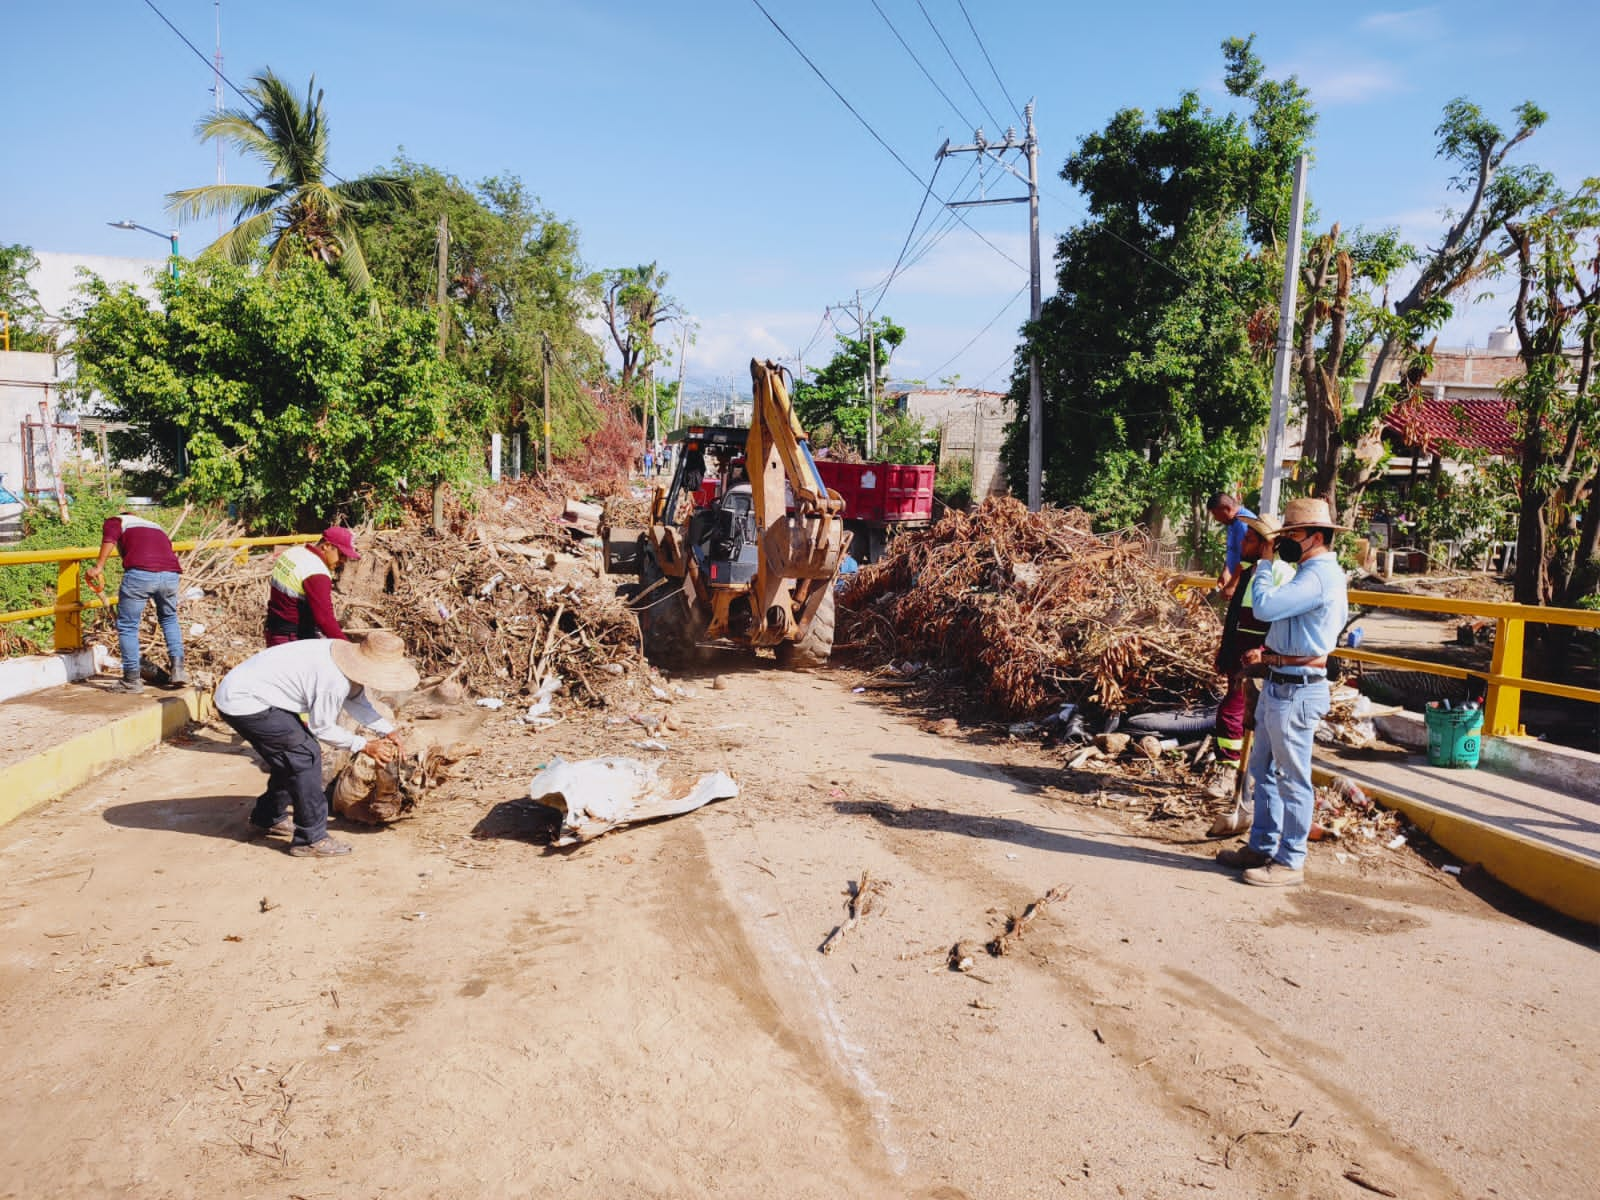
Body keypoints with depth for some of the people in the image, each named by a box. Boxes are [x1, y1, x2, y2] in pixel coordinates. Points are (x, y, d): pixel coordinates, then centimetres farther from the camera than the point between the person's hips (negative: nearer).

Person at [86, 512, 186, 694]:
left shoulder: (116, 521, 22)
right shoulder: (156, 527, 37)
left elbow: (110, 537, -2)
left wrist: (98, 566, -9)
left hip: (140, 573, -5)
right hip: (170, 574, 5)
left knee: (127, 626, 10)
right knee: (169, 619, 28)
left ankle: (132, 680, 14)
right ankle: (178, 668, 21)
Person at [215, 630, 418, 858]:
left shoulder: (348, 660, 0)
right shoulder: (334, 680, -28)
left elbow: (355, 701, 14)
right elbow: (322, 727, -15)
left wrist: (387, 730, 4)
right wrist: (365, 746, -7)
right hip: (244, 703, -10)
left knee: (293, 755, 18)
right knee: (305, 755, -11)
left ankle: (267, 818, 36)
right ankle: (311, 839, -5)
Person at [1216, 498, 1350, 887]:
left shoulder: (1319, 576, -18)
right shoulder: (1314, 572, 16)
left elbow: (1265, 605, -30)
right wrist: (1269, 654, 11)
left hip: (1296, 691, -11)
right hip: (1278, 686, 11)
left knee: (1292, 779, 0)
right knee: (1263, 770, 18)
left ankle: (1291, 862, 10)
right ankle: (1261, 847, 29)